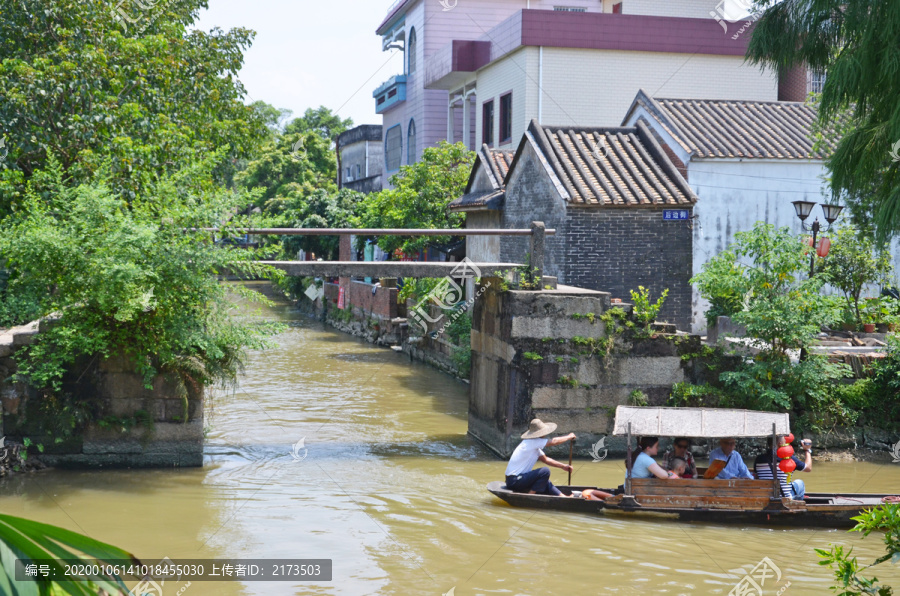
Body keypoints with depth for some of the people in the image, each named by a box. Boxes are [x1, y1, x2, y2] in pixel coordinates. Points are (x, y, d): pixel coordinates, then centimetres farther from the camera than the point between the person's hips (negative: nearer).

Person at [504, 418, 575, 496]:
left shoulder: (534, 445, 15)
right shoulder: (531, 442, -17)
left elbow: (545, 459, 20)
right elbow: (553, 441, -17)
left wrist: (563, 466, 12)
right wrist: (569, 437, -2)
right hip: (514, 481, -11)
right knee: (545, 471, -19)